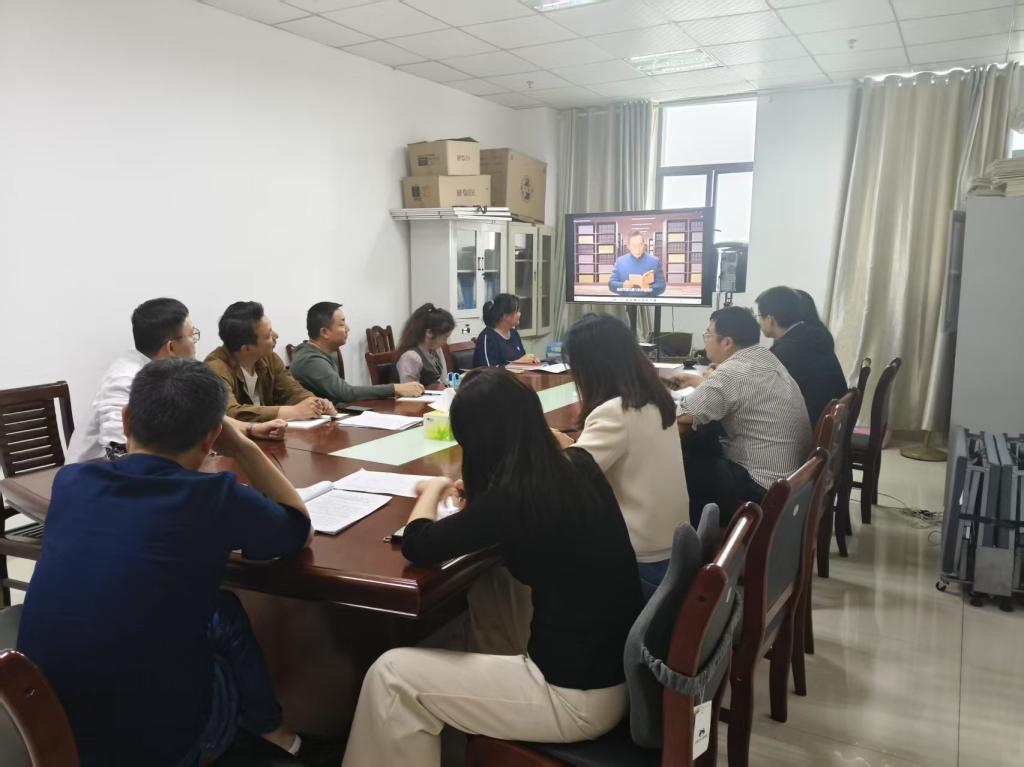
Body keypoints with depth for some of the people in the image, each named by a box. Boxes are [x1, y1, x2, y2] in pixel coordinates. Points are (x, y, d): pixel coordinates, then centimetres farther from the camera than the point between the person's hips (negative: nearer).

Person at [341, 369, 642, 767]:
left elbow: (418, 545, -9)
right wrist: (479, 496, 19)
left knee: (390, 677, -1)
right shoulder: (579, 465, -2)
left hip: (581, 695, -8)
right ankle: (502, 685, 37)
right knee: (486, 578, 22)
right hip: (621, 664, 8)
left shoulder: (512, 498, -24)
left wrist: (433, 489, 8)